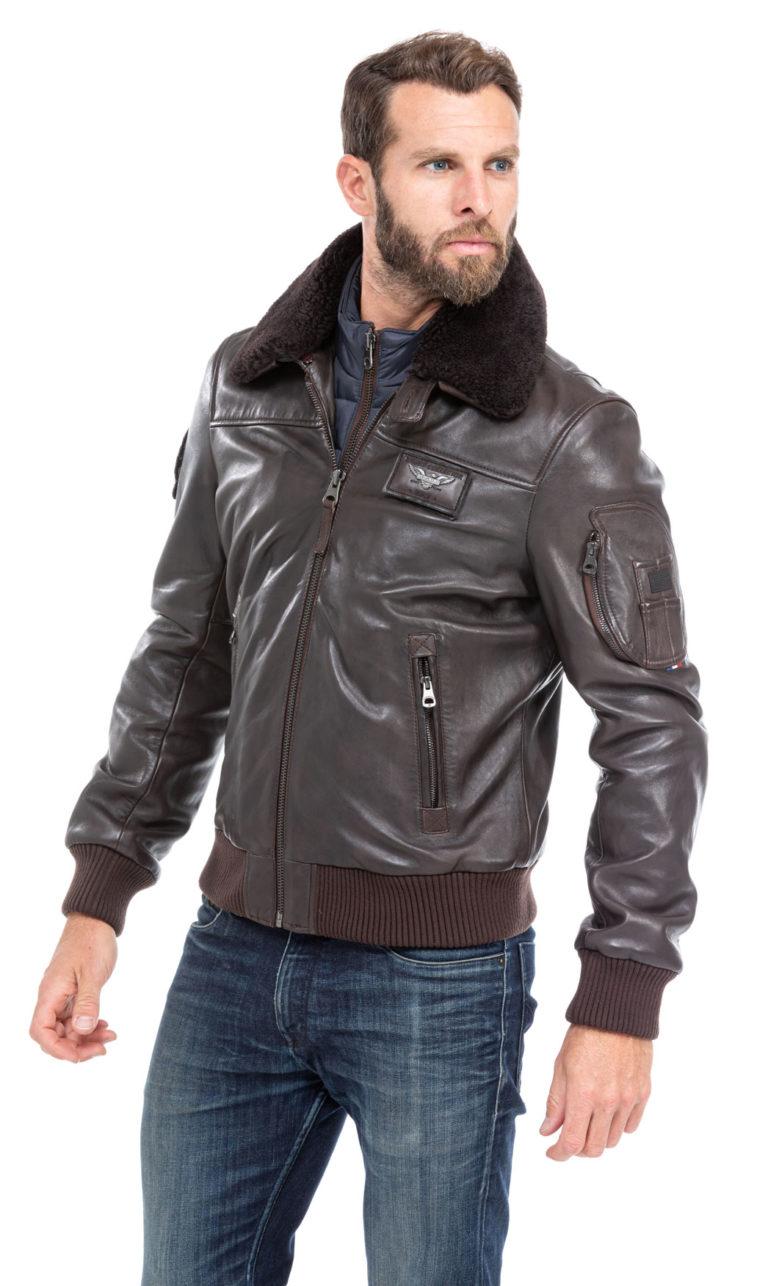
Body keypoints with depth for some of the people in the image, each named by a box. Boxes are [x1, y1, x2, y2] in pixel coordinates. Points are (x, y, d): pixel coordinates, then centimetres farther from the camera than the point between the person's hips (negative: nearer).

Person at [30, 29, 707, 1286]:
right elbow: (186, 651, 12)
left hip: (441, 975, -4)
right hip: (236, 947, 5)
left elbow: (652, 720, -9)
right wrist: (98, 898, 9)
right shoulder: (249, 384, 5)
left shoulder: (571, 433, -10)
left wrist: (622, 1000, -13)